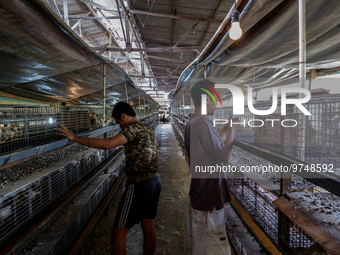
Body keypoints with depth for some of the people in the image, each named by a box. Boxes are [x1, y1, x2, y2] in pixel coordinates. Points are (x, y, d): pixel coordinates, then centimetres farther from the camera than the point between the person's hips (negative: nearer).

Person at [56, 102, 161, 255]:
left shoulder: (133, 128, -13)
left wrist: (75, 137, -23)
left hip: (139, 185, -9)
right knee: (148, 228, 19)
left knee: (118, 233, 4)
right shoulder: (149, 131, 15)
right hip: (155, 181, 9)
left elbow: (106, 144, -28)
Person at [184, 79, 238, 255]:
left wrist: (222, 134, 13)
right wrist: (232, 130, -8)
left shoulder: (190, 123, 10)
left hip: (197, 191, 9)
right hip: (210, 194, -9)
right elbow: (224, 156, -18)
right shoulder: (203, 122, -21)